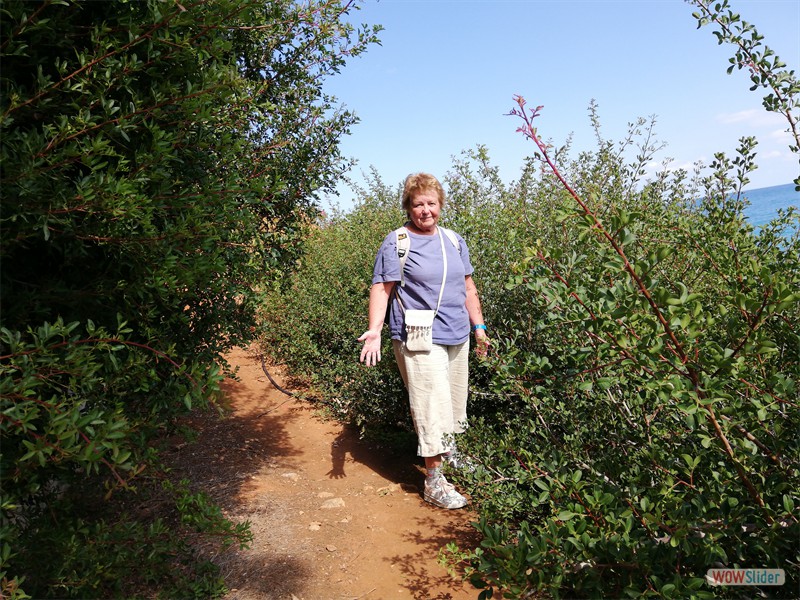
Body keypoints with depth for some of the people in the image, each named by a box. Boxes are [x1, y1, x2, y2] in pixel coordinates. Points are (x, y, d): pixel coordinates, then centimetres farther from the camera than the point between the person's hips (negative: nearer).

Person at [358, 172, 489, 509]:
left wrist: (479, 326, 15)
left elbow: (468, 287, 18)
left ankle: (448, 449, 42)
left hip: (457, 337, 7)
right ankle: (433, 482, -1)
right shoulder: (396, 243, -6)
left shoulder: (455, 241, 12)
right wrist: (374, 331, -21)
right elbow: (381, 289, -9)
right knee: (432, 406, -10)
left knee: (455, 400, 18)